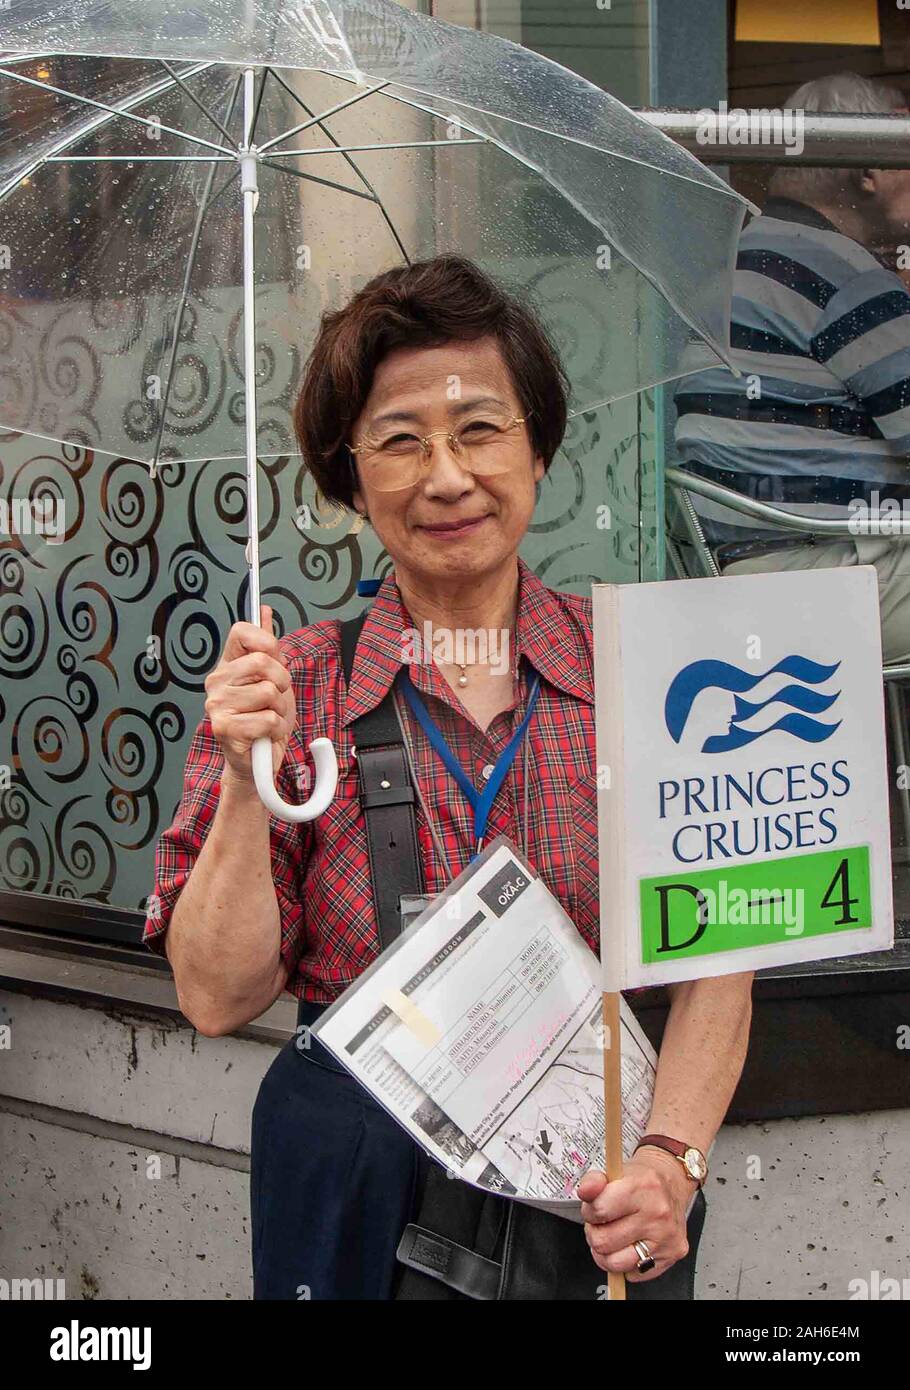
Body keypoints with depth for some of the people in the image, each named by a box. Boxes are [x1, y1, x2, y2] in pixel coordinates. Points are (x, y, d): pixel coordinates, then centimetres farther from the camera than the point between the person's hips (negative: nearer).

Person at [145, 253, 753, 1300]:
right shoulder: (288, 689, -3)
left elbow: (717, 963, -2)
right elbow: (218, 1000, -5)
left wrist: (669, 1157, -17)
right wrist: (248, 784, -17)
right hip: (363, 1206, -1)